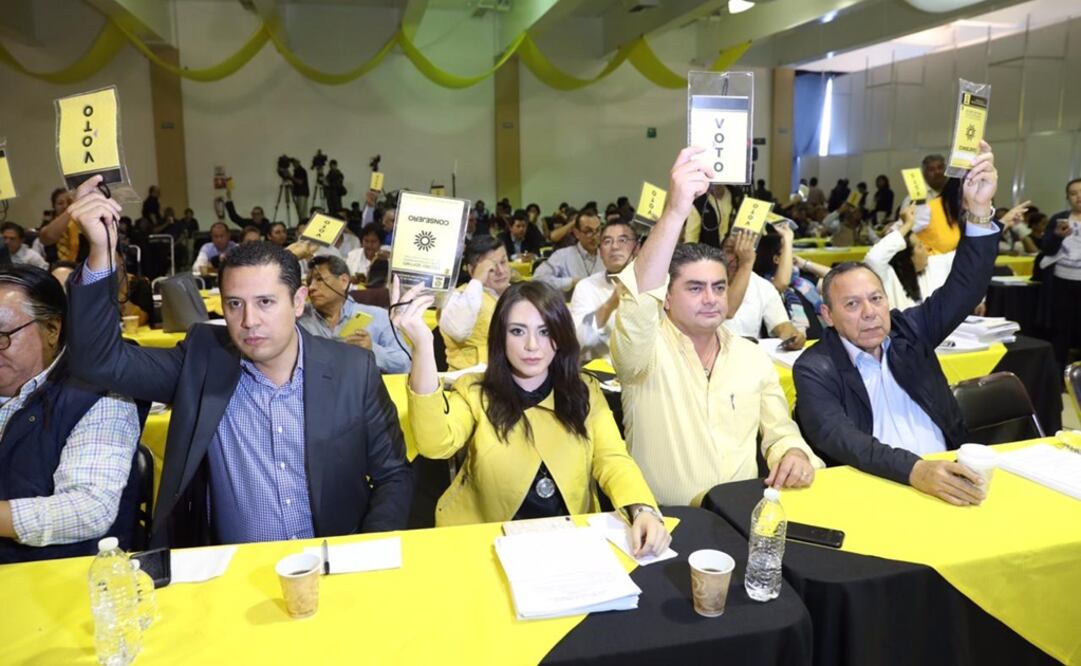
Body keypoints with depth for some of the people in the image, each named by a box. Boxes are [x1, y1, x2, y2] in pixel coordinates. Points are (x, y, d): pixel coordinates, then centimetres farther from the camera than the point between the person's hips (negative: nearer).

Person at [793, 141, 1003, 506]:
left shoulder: (909, 330, 10)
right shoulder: (815, 368, -5)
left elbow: (965, 287, 3)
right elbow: (836, 438, -19)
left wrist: (979, 212, -12)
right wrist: (913, 469, -33)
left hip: (949, 479, 5)